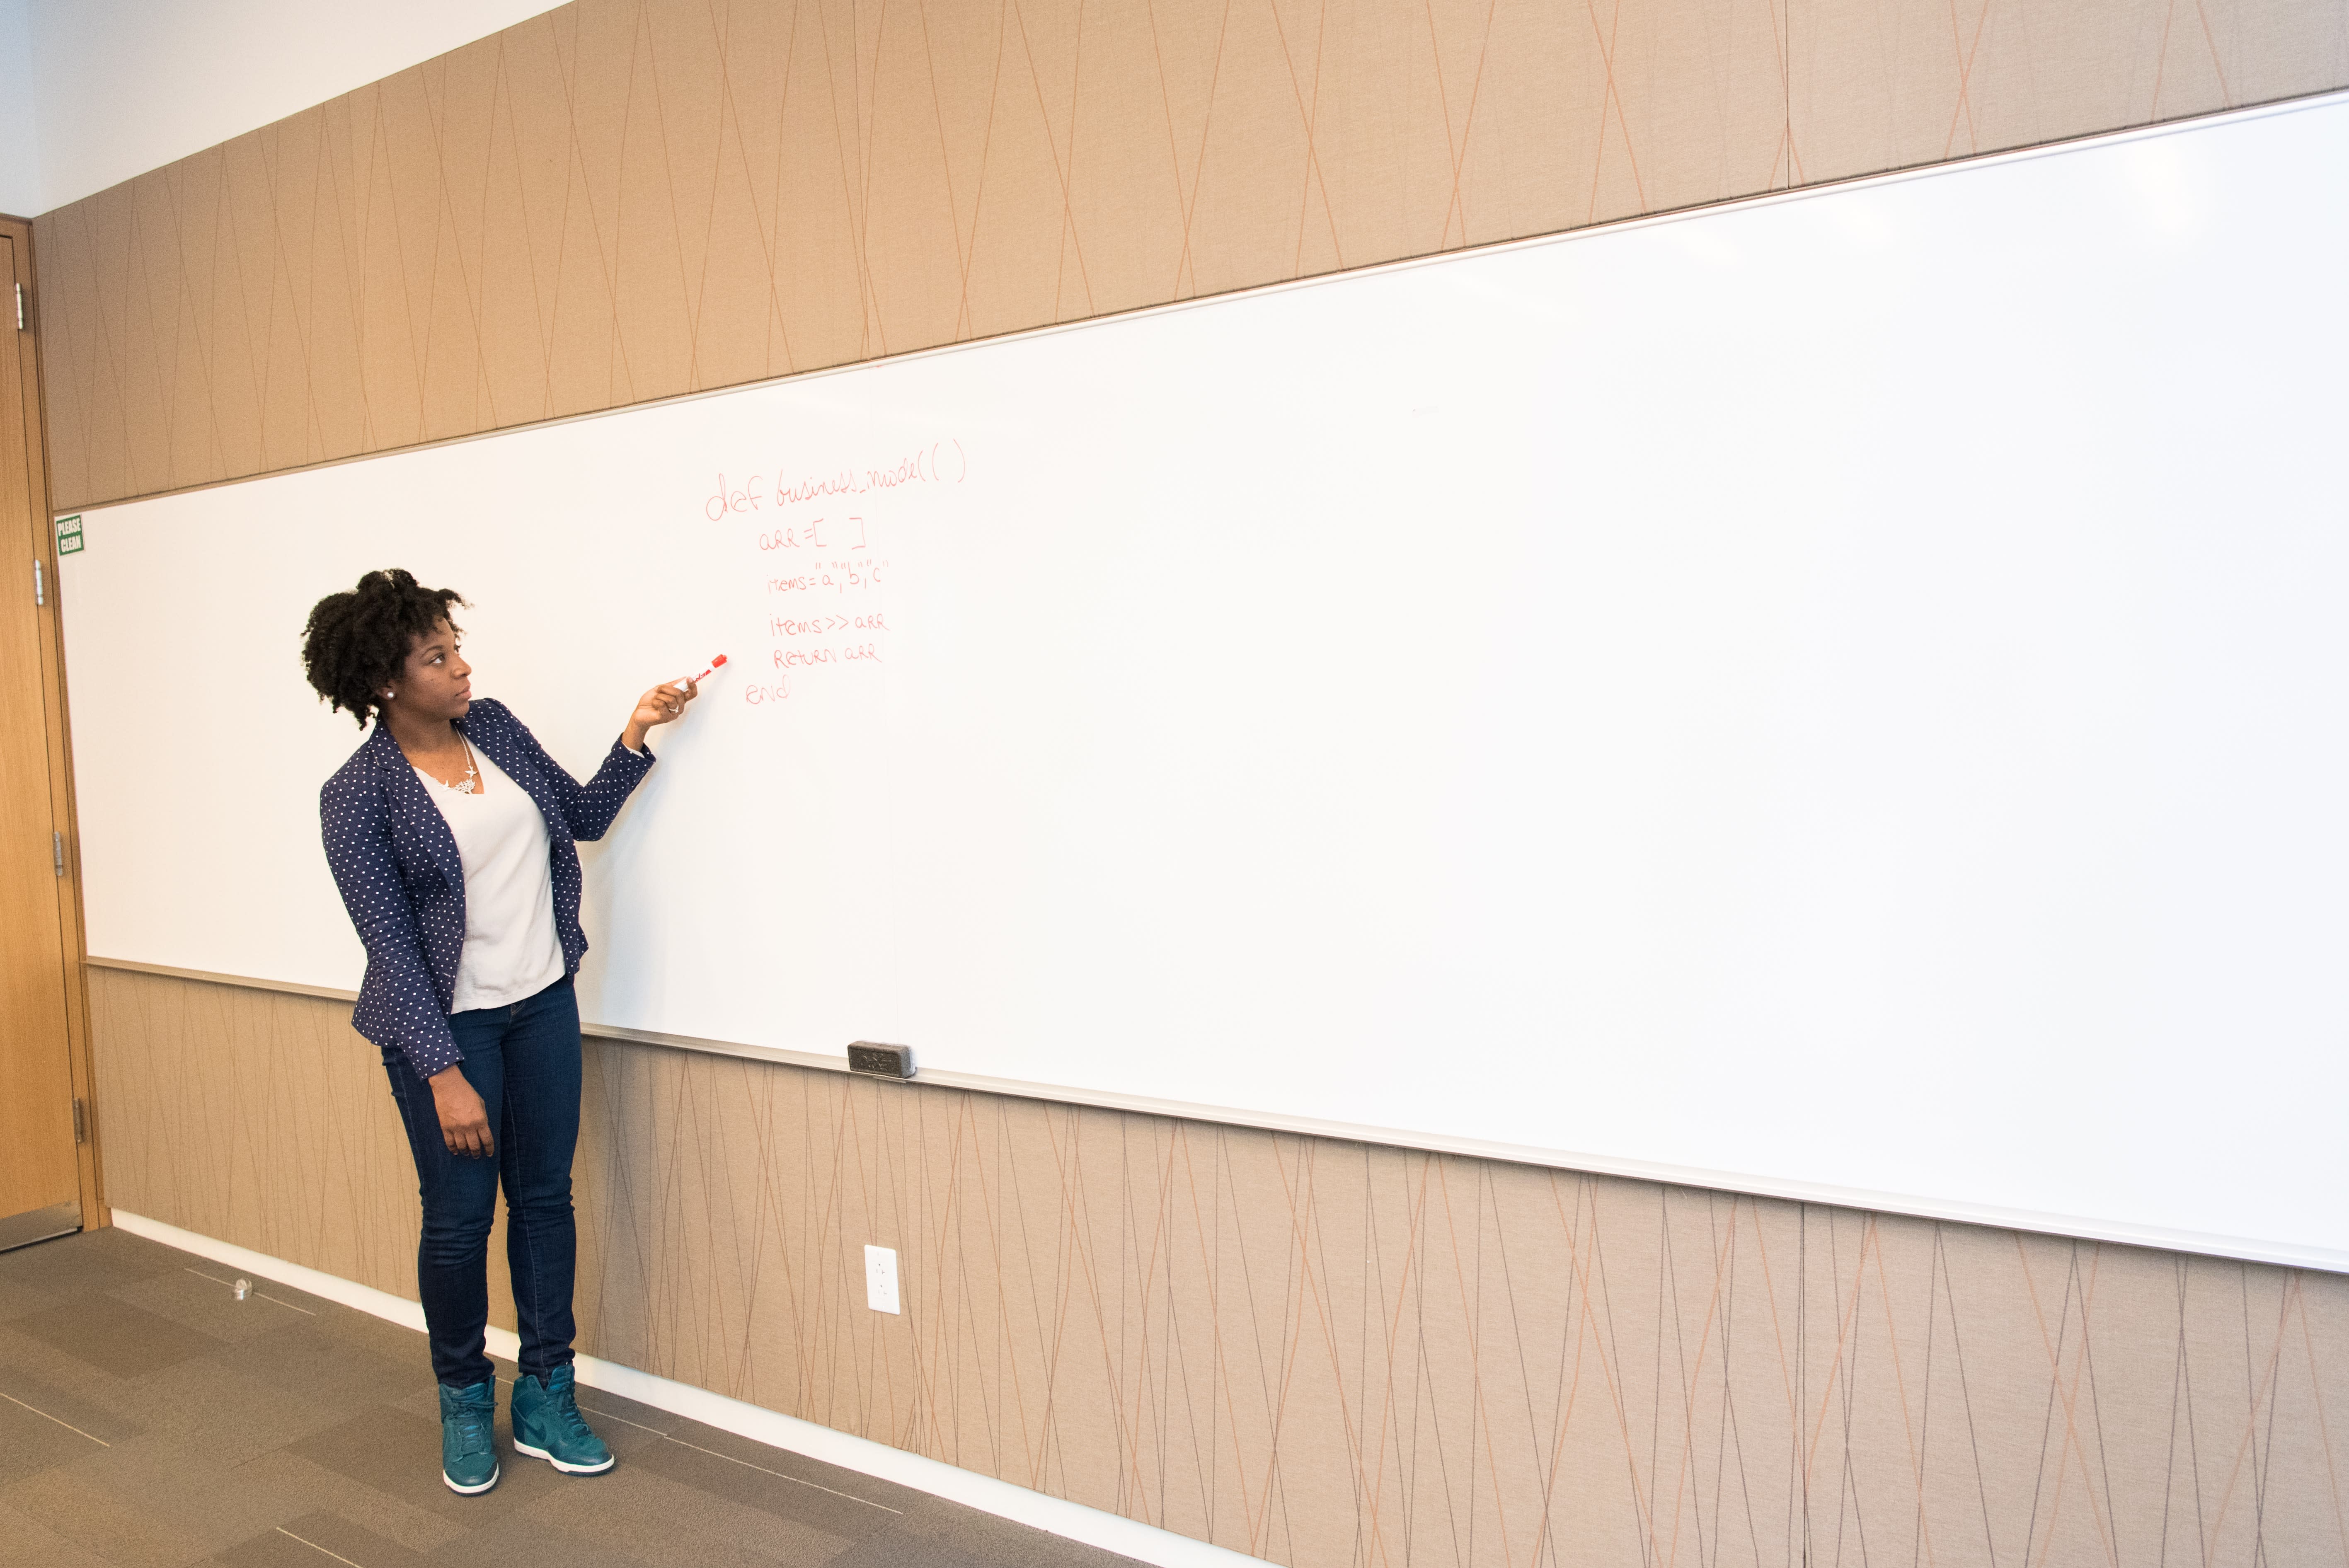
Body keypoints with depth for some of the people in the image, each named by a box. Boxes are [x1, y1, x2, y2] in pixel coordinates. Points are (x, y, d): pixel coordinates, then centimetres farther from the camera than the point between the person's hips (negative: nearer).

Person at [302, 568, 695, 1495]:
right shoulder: (356, 796, -14)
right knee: (459, 1217, 6)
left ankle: (545, 1400, 27)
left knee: (545, 1195, 11)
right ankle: (465, 1405, 30)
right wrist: (443, 1074, -17)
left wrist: (636, 734, 0)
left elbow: (583, 815, 13)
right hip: (446, 1023, -5)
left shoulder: (494, 725, 1)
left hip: (543, 1001, 5)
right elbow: (391, 944, -16)